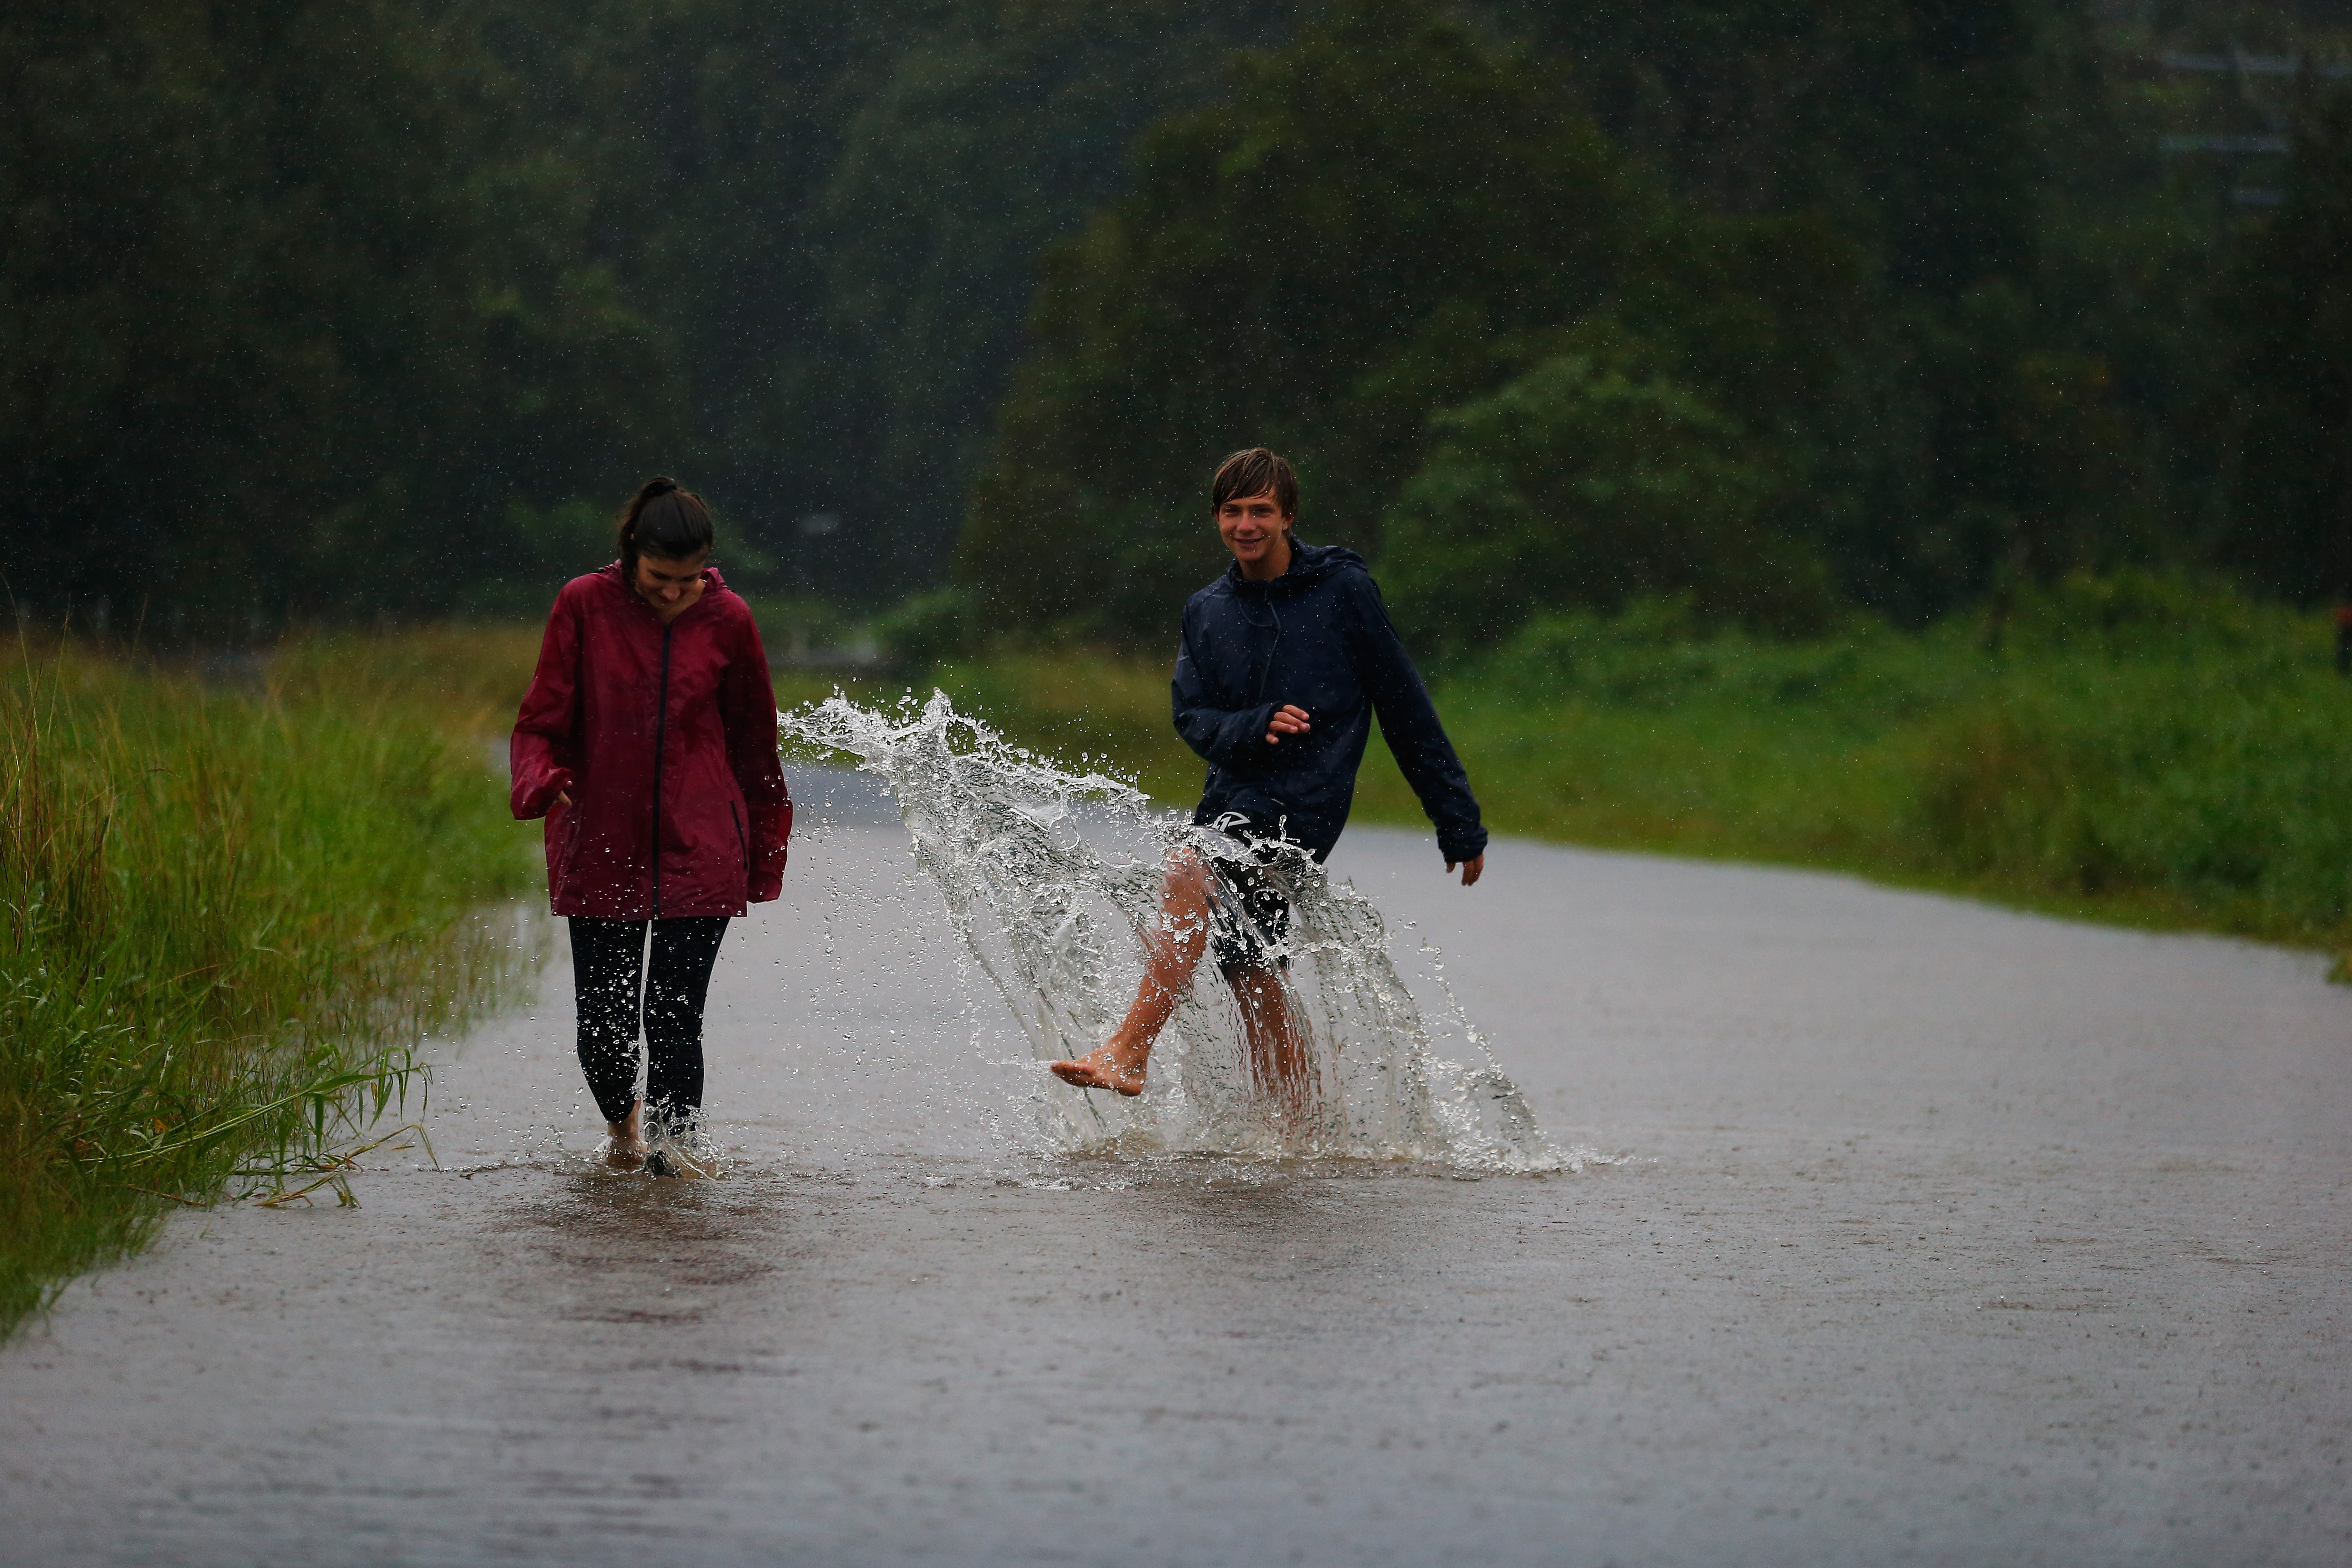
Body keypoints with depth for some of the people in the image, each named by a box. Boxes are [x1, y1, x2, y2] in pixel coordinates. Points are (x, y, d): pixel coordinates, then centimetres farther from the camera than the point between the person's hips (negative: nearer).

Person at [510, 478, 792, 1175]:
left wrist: (766, 855, 13)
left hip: (700, 854, 0)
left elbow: (754, 744, 11)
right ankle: (621, 1119, 34)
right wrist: (540, 781, -21)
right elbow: (541, 723, 1)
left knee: (674, 1015, -11)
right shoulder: (585, 606, -2)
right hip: (600, 849, 0)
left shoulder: (727, 620, 1)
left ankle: (675, 1143, 3)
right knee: (603, 1021, 4)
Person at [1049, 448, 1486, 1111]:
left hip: (1302, 807, -6)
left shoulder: (1342, 590, -2)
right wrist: (1253, 729, -17)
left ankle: (1129, 1051, -33)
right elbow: (1191, 718, 6)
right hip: (1233, 798, 6)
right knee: (1253, 981, 6)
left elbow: (1407, 709, 0)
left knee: (1186, 874, -28)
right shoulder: (1206, 611, 12)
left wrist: (1460, 826, 1)